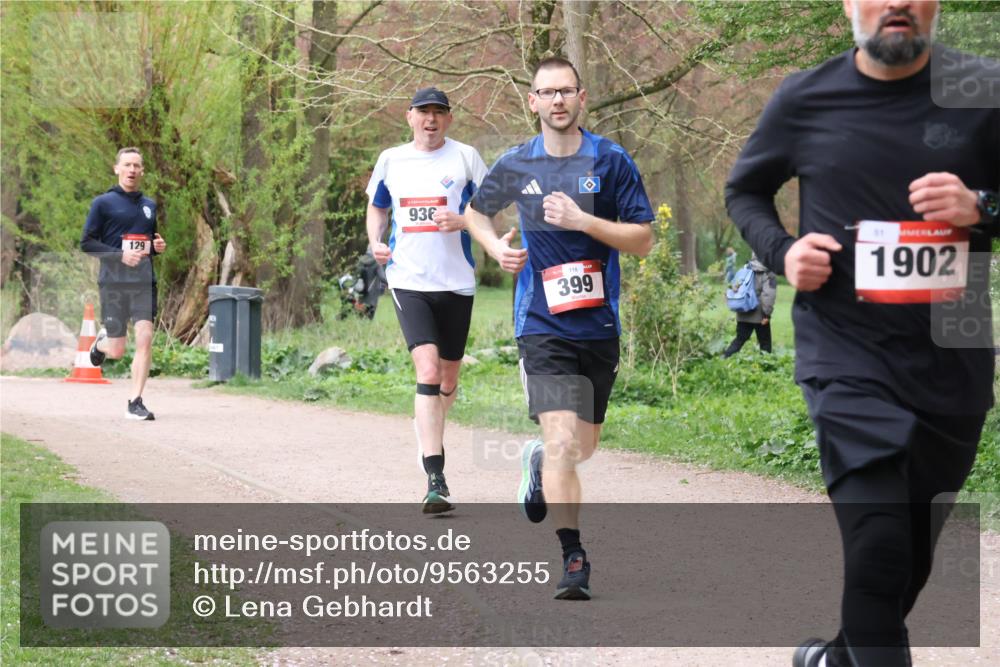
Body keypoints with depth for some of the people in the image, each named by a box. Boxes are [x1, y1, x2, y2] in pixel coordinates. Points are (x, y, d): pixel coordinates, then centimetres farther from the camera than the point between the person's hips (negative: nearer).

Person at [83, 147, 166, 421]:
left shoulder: (149, 206, 15)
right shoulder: (103, 203, 0)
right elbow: (87, 243, -2)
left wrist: (158, 246, 5)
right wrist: (120, 255, -15)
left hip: (144, 282, 3)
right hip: (113, 282, -3)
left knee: (145, 339, -13)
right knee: (117, 351, 0)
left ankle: (135, 403, -8)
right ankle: (101, 341, 38)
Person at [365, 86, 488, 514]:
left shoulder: (465, 157, 2)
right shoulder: (391, 160, 9)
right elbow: (377, 207, 23)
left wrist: (462, 221, -15)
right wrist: (375, 242, 3)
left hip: (456, 282, 1)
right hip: (408, 281, -1)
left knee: (448, 378, 12)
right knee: (428, 370, -17)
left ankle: (426, 426, 47)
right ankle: (436, 481, -21)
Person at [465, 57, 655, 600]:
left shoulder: (611, 161, -2)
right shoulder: (515, 166, 2)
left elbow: (643, 240, -4)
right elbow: (476, 212, 22)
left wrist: (581, 220, -17)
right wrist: (497, 248, 1)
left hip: (600, 326, 2)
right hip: (542, 325, -2)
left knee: (583, 447, 14)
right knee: (562, 443, -16)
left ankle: (539, 461, 49)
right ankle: (573, 559, -8)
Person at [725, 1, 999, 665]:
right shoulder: (805, 100, -1)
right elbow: (745, 189, 16)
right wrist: (782, 250, -3)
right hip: (849, 358, -2)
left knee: (915, 548, 16)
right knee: (878, 546, -17)